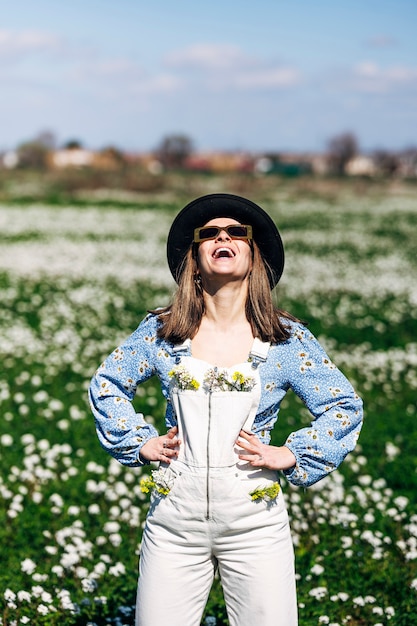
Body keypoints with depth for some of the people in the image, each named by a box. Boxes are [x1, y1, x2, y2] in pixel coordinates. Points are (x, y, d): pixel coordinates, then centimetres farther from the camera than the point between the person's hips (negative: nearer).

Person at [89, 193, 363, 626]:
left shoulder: (288, 340, -1)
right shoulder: (160, 331, 2)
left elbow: (344, 407, 6)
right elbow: (106, 387, 15)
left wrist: (291, 455, -3)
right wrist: (140, 442, 5)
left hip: (255, 523, -1)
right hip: (175, 518, 1)